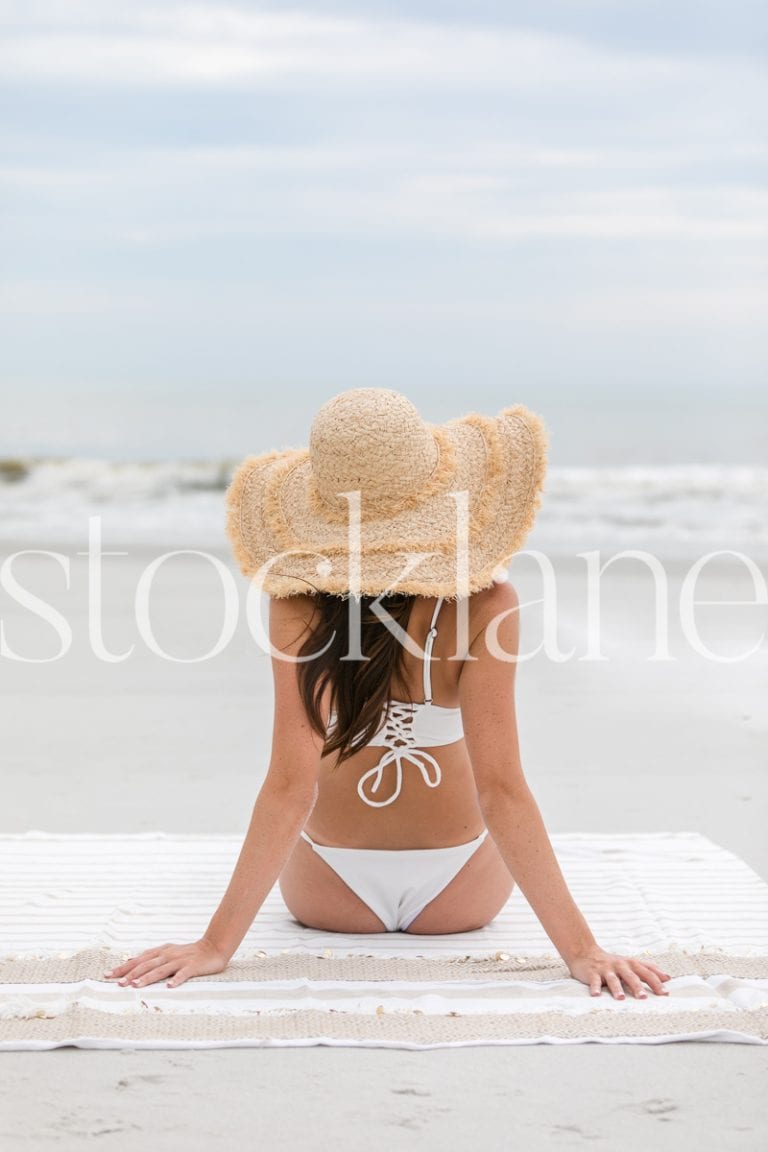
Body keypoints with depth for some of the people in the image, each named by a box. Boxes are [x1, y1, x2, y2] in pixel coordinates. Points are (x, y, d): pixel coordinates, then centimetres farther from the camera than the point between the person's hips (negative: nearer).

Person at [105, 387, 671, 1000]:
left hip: (325, 896, 0)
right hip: (463, 897, 0)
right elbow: (500, 789, -29)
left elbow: (290, 785, -28)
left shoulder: (299, 599, -25)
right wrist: (581, 949, -25)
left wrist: (217, 943, -25)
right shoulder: (486, 603, -27)